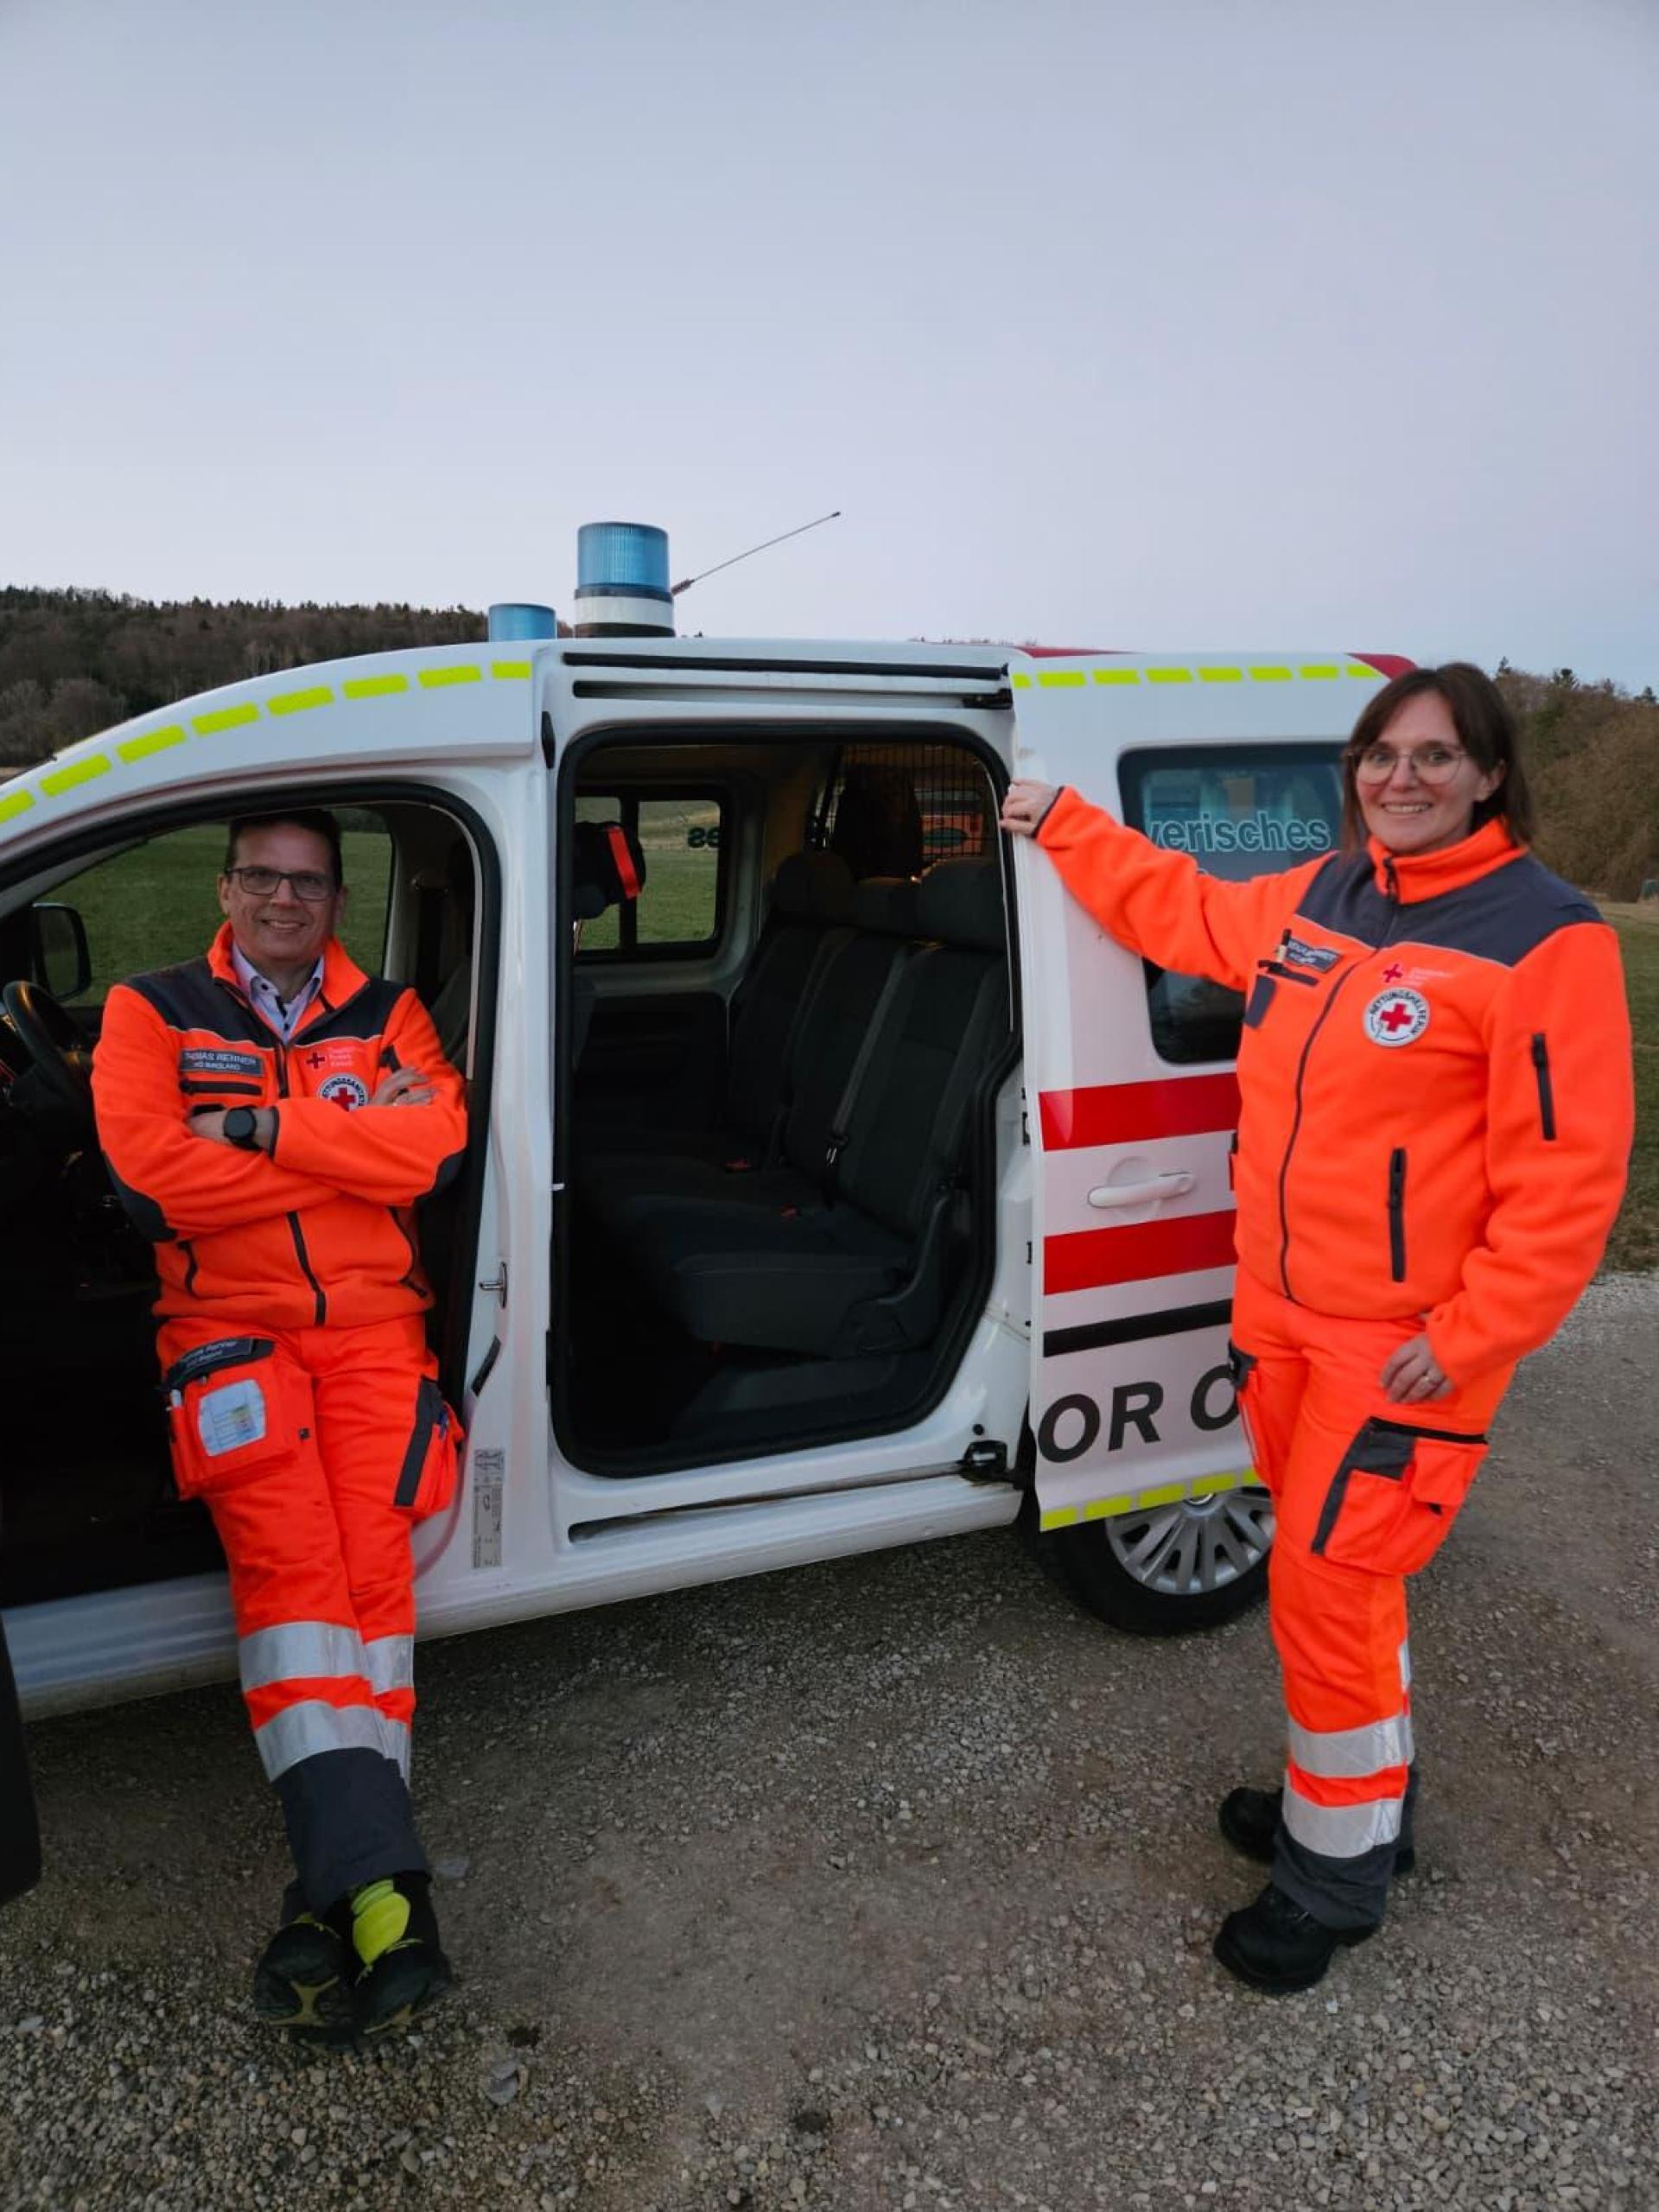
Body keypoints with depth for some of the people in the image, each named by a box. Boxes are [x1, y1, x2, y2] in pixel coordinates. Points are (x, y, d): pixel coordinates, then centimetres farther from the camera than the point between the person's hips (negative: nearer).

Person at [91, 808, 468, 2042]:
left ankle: (342, 1891, -15)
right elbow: (148, 1176, -6)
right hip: (229, 1327, -1)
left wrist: (260, 1125, -8)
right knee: (288, 1556, -22)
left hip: (371, 1324, 2)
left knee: (369, 1561, -17)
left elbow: (438, 1147, -4)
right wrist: (356, 1145, -5)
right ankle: (380, 1889, -28)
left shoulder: (387, 1014, 15)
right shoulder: (153, 1012, 11)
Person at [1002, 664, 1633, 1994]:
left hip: (1410, 1344, -7)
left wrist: (1467, 1337, -18)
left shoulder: (1542, 937, -15)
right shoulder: (1315, 900, 6)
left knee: (1324, 1593, 0)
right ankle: (1360, 1798, 42)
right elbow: (1183, 913, 23)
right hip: (1282, 1315, 7)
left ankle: (1335, 1877, 23)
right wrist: (1063, 827, 24)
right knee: (1336, 1573, 20)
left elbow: (1568, 1170, -16)